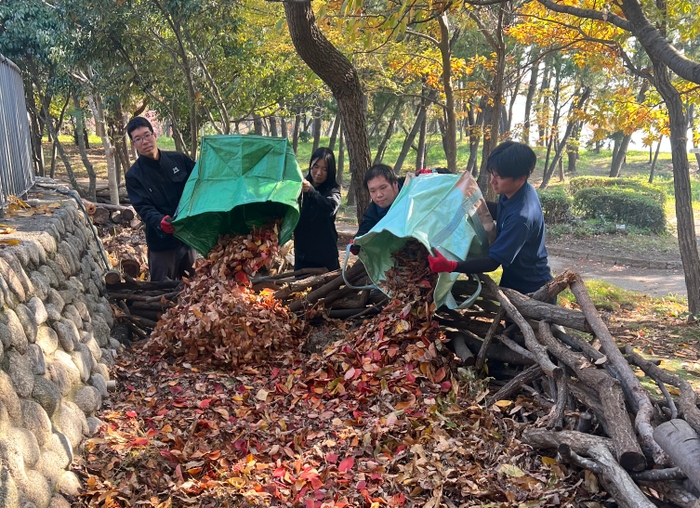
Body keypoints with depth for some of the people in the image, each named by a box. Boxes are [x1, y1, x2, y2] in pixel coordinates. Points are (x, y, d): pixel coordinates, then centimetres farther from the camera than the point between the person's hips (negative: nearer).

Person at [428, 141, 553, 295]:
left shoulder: (521, 216, -34)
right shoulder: (512, 191, -8)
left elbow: (494, 262, -32)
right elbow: (500, 213, 15)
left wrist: (450, 266, -44)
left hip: (530, 289, -8)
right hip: (514, 280, 8)